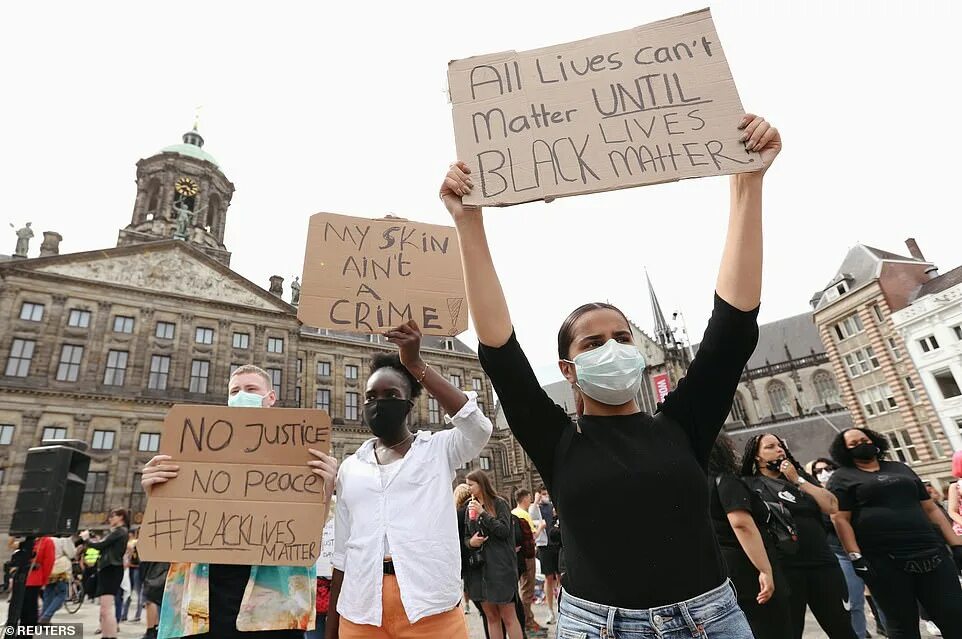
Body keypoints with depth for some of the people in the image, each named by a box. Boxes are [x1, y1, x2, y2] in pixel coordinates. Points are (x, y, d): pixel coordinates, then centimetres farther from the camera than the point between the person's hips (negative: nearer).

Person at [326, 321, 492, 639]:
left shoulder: (439, 449, 0)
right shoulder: (350, 467, 10)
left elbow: (479, 427, -21)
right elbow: (342, 552, 13)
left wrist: (416, 365, -23)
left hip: (429, 606, -3)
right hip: (361, 609, 3)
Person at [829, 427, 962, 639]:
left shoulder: (901, 468, 18)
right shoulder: (842, 477, 3)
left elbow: (931, 510, 18)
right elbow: (840, 519, -6)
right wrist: (856, 557, -15)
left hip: (930, 553, 4)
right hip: (884, 561, -4)